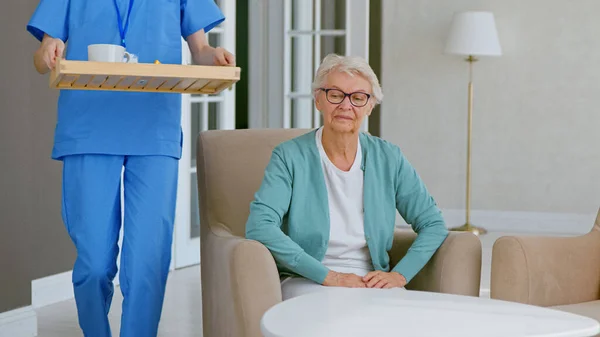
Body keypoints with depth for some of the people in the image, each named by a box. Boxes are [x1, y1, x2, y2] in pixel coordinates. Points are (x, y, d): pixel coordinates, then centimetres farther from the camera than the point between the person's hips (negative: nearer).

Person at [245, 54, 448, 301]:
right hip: (307, 282, -3)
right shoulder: (290, 156, -3)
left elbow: (433, 225, 9)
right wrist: (328, 276, -21)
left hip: (373, 282, 3)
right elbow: (259, 226, -16)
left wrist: (400, 274, -8)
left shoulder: (389, 158, 6)